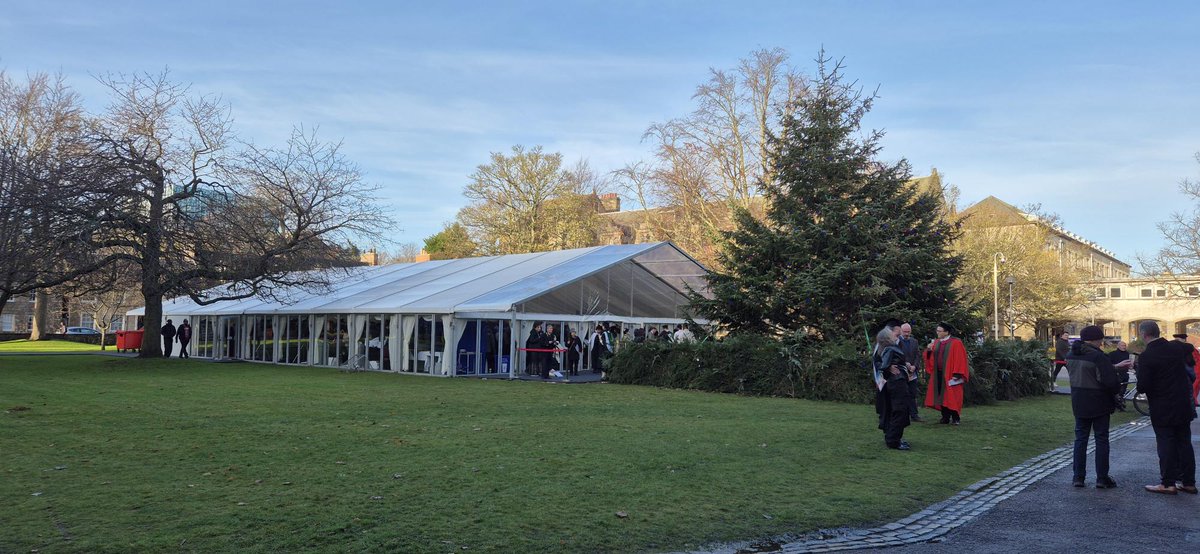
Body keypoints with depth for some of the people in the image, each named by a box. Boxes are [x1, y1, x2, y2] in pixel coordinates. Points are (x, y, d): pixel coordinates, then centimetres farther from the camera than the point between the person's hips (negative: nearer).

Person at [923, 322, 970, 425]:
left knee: (952, 397, -3)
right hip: (938, 374, 6)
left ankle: (956, 418, 6)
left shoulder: (955, 343, -7)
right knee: (941, 396, 6)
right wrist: (929, 350, -8)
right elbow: (931, 358, 13)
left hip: (950, 374, -6)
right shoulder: (936, 343, 11)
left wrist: (956, 374, -17)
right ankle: (945, 417, 13)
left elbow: (960, 359, -11)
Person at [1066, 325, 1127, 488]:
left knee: (1080, 439, 11)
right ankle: (1102, 478, 8)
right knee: (1101, 439, 5)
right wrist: (1116, 387, -1)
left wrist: (1115, 367, 16)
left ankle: (1078, 477, 11)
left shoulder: (1070, 356, 4)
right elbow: (1110, 381, -24)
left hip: (1079, 404, 6)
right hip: (1099, 405, -6)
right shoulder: (1098, 356, -20)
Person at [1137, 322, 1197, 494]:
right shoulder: (1176, 347, -1)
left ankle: (1168, 484, 4)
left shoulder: (1146, 357, -18)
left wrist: (1142, 388, 2)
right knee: (1184, 443, 12)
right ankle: (1188, 482, 18)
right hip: (1183, 407, 6)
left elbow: (1143, 387, -20)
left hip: (1162, 409, -6)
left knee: (1166, 445, 1)